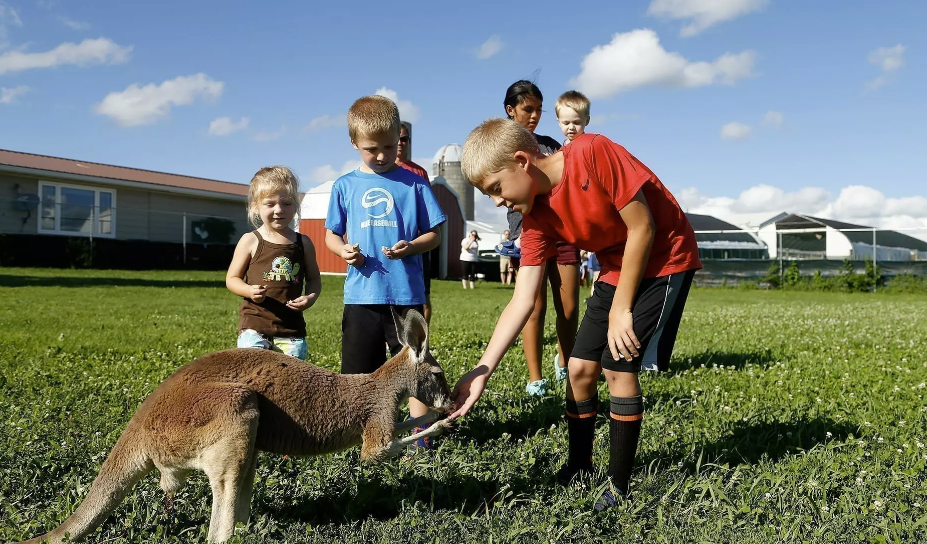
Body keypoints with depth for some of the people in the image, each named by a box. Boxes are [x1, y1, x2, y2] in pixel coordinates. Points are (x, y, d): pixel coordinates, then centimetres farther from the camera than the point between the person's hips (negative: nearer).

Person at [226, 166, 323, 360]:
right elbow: (232, 278, 5)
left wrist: (310, 297, -5)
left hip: (291, 326, 2)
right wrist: (249, 291, -15)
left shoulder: (303, 243, 6)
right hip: (254, 323, -2)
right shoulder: (250, 241, 0)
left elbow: (314, 279, 16)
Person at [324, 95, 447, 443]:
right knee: (359, 372, 9)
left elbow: (433, 235, 4)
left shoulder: (413, 183, 3)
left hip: (407, 293, -1)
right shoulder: (345, 186, 7)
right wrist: (344, 250, -9)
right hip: (361, 294, 2)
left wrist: (410, 247, -16)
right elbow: (331, 235, 13)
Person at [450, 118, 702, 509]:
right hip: (617, 269, 7)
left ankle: (619, 488, 1)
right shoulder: (537, 217, -8)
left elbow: (641, 227, -23)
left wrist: (621, 310, -19)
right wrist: (482, 371, -18)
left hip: (664, 260, -6)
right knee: (580, 366, 4)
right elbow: (522, 301, -11)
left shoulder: (594, 153, -28)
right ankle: (578, 468, 23)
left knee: (619, 366, -12)